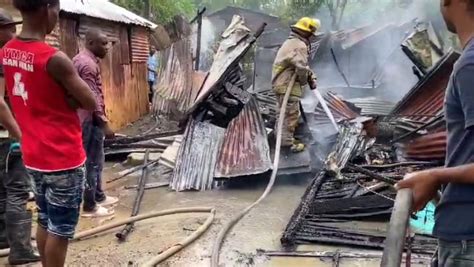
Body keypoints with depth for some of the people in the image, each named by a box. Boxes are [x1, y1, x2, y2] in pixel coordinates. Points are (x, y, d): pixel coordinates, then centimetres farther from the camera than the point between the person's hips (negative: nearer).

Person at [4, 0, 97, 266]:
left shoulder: (8, 53, 3)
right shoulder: (54, 58, -22)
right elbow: (91, 103, -15)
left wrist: (57, 97, -1)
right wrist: (66, 97, -2)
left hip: (34, 156, 8)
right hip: (63, 159, -8)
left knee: (45, 222, 20)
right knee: (60, 230, 7)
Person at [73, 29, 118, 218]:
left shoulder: (82, 59, 14)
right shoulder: (88, 64, -19)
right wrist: (104, 123, -22)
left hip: (88, 118, 11)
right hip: (91, 120, -11)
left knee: (96, 161, 19)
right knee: (92, 163, -3)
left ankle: (99, 197, 30)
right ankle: (89, 207, 7)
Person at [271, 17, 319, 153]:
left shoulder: (291, 42, 18)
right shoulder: (300, 45, -17)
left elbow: (303, 64, 19)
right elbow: (301, 68, -27)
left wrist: (311, 77, 8)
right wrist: (303, 81, -7)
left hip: (281, 83, 11)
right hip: (288, 85, -11)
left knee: (286, 113, 23)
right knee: (291, 114, 0)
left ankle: (285, 138, 37)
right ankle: (287, 142, 8)